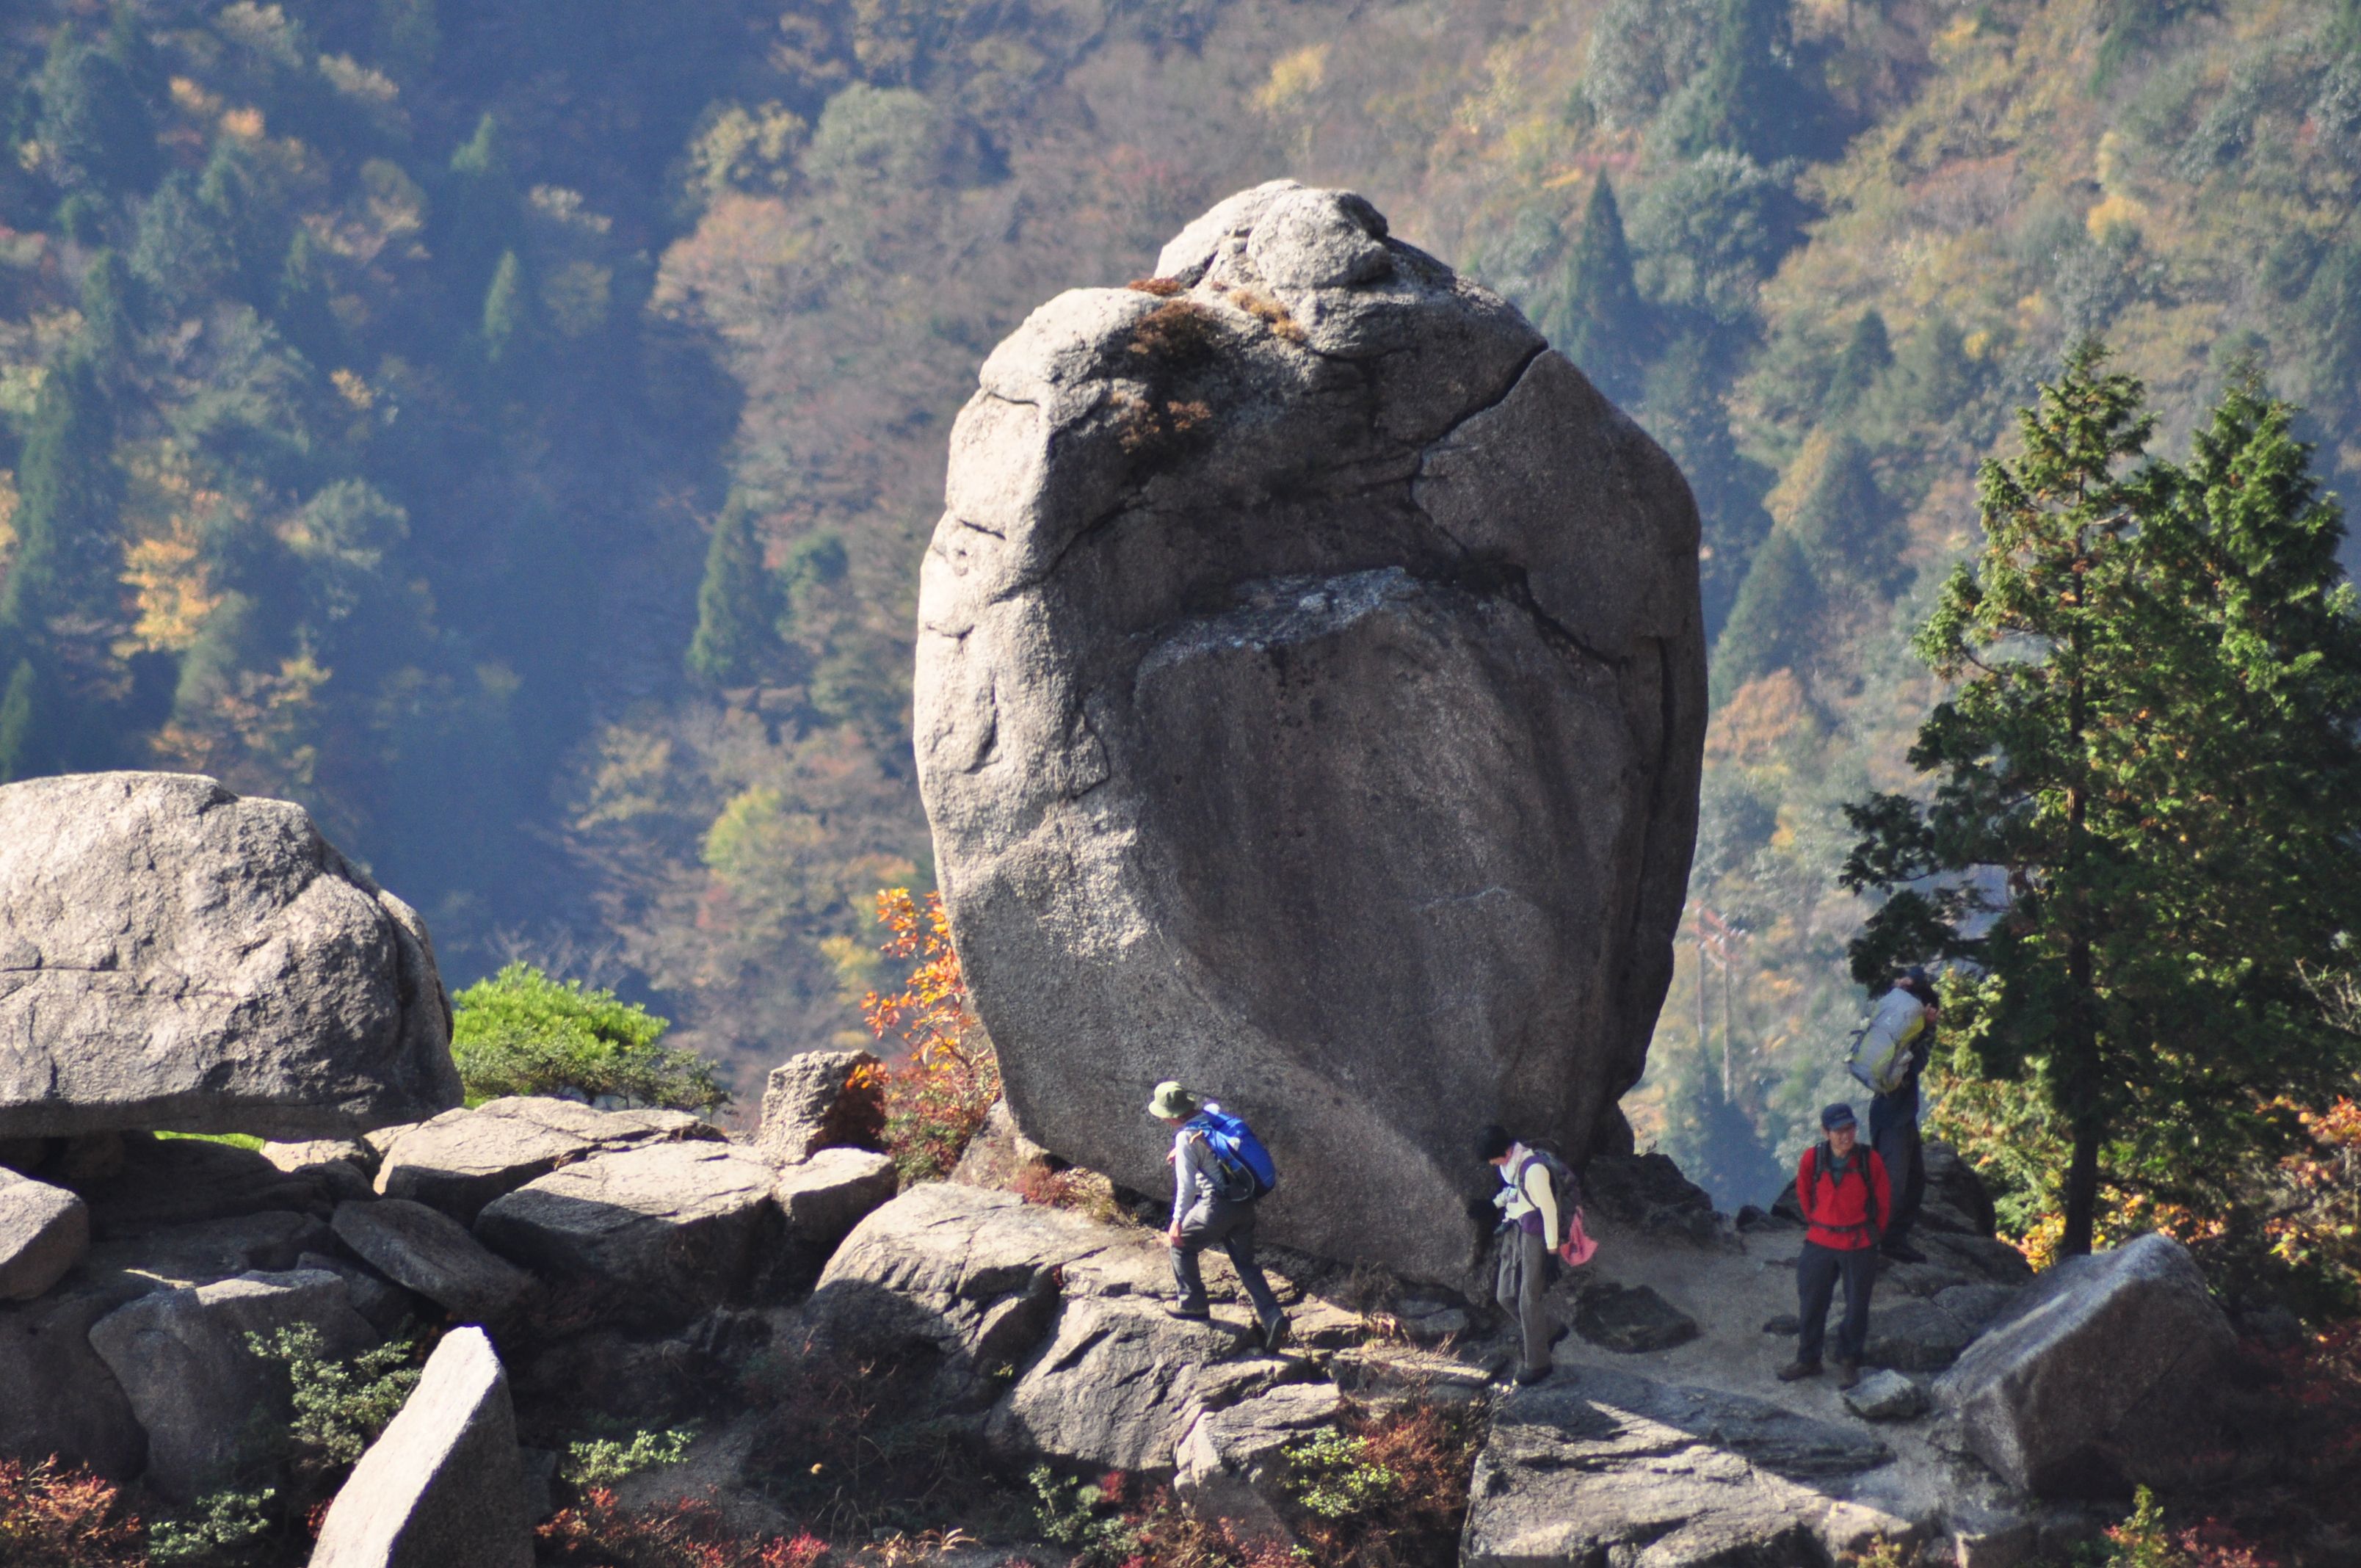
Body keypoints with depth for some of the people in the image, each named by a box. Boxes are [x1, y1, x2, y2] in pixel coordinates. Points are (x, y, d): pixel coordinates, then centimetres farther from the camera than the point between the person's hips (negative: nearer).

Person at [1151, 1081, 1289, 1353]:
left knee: (1181, 1244, 17)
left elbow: (1186, 1185, -14)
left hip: (1217, 1206, -7)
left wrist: (1178, 1221, -8)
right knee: (1246, 1264, 12)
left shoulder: (1186, 1138, -12)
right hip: (1244, 1205, 7)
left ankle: (1192, 1303, 23)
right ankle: (1272, 1317, -2)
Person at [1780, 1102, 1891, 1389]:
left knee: (1856, 1306, 7)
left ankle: (1848, 1363, 22)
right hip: (1820, 1242, 2)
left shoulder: (1870, 1160, -14)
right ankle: (1807, 1360, 27)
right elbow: (1803, 1192, 9)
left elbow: (1884, 1200, 1)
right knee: (1811, 1302, 11)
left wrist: (1873, 1231, 7)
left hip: (1859, 1246, -2)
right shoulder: (1812, 1158, -11)